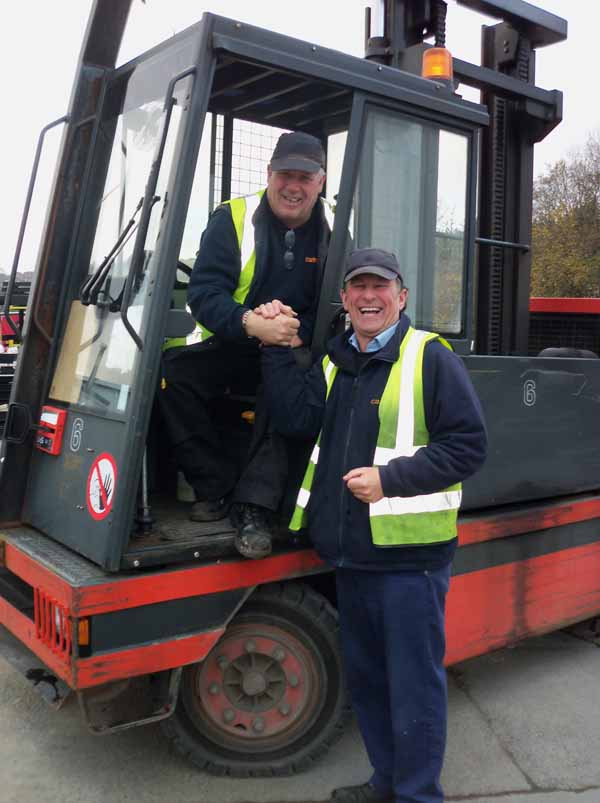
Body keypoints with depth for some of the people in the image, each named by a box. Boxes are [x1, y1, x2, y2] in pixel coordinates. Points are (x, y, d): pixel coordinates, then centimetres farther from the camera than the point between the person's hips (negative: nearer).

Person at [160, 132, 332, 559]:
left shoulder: (333, 230, 0)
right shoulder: (233, 218, -4)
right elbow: (203, 292, -13)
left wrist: (298, 331, -23)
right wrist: (251, 324, -32)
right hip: (230, 343, 1)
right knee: (173, 371, -26)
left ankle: (254, 506, -27)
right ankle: (217, 487, -12)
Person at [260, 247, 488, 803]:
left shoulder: (430, 357, -6)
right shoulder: (334, 362, 14)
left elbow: (467, 445, -12)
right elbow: (297, 420, -1)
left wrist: (390, 478, -20)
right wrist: (276, 350, -6)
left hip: (409, 554, -7)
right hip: (350, 553, 7)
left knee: (413, 683, 3)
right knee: (364, 678, 20)